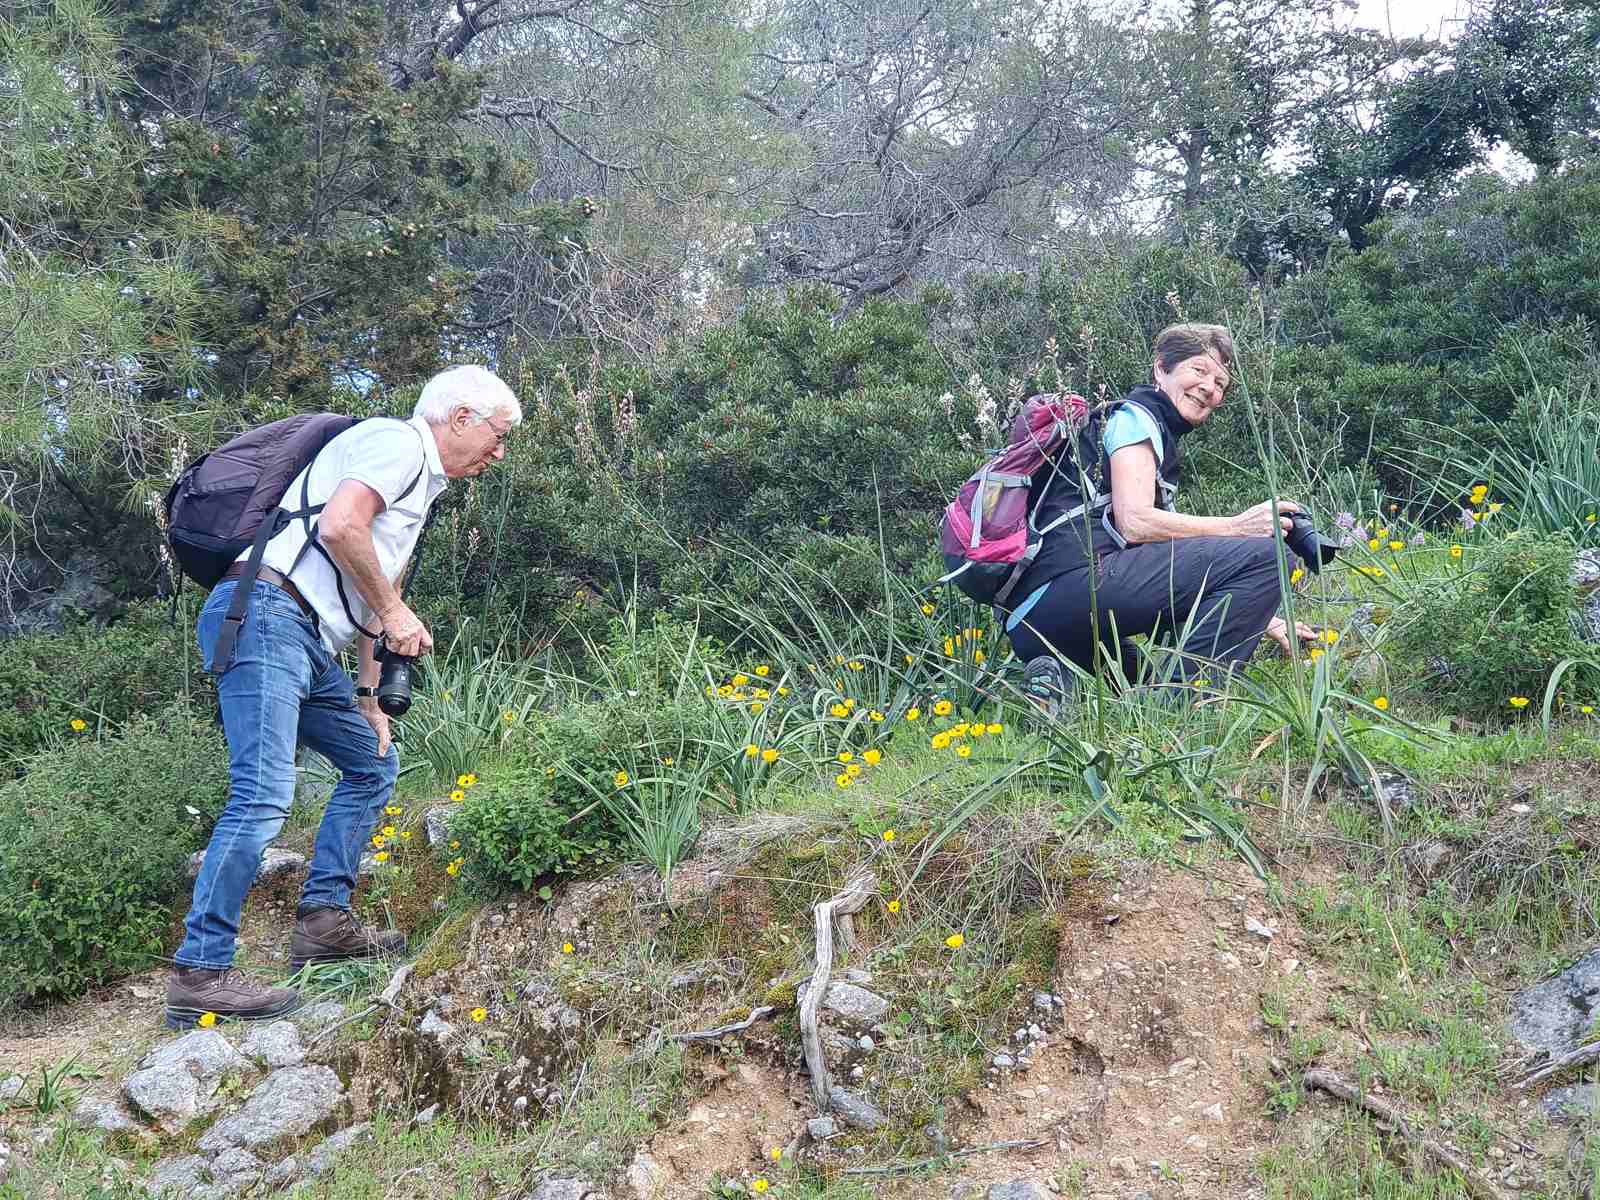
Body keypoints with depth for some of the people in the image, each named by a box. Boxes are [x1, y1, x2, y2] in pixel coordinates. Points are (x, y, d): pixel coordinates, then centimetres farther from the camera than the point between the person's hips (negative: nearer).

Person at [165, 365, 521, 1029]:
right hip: (264, 614, -11)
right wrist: (393, 611, -8)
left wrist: (369, 700, 23)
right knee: (264, 794, -17)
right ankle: (199, 973, -17)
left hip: (307, 642, 11)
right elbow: (339, 527, -20)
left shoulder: (418, 481, 28)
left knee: (373, 762, 17)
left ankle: (323, 919, 15)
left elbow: (366, 598, 29)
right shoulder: (396, 441, -2)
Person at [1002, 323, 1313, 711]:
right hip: (1077, 575, -10)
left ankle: (1058, 682, 4)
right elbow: (1134, 522, -11)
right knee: (1263, 556, -13)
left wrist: (1262, 621, 23)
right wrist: (1237, 526, -6)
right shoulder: (1134, 415, 6)